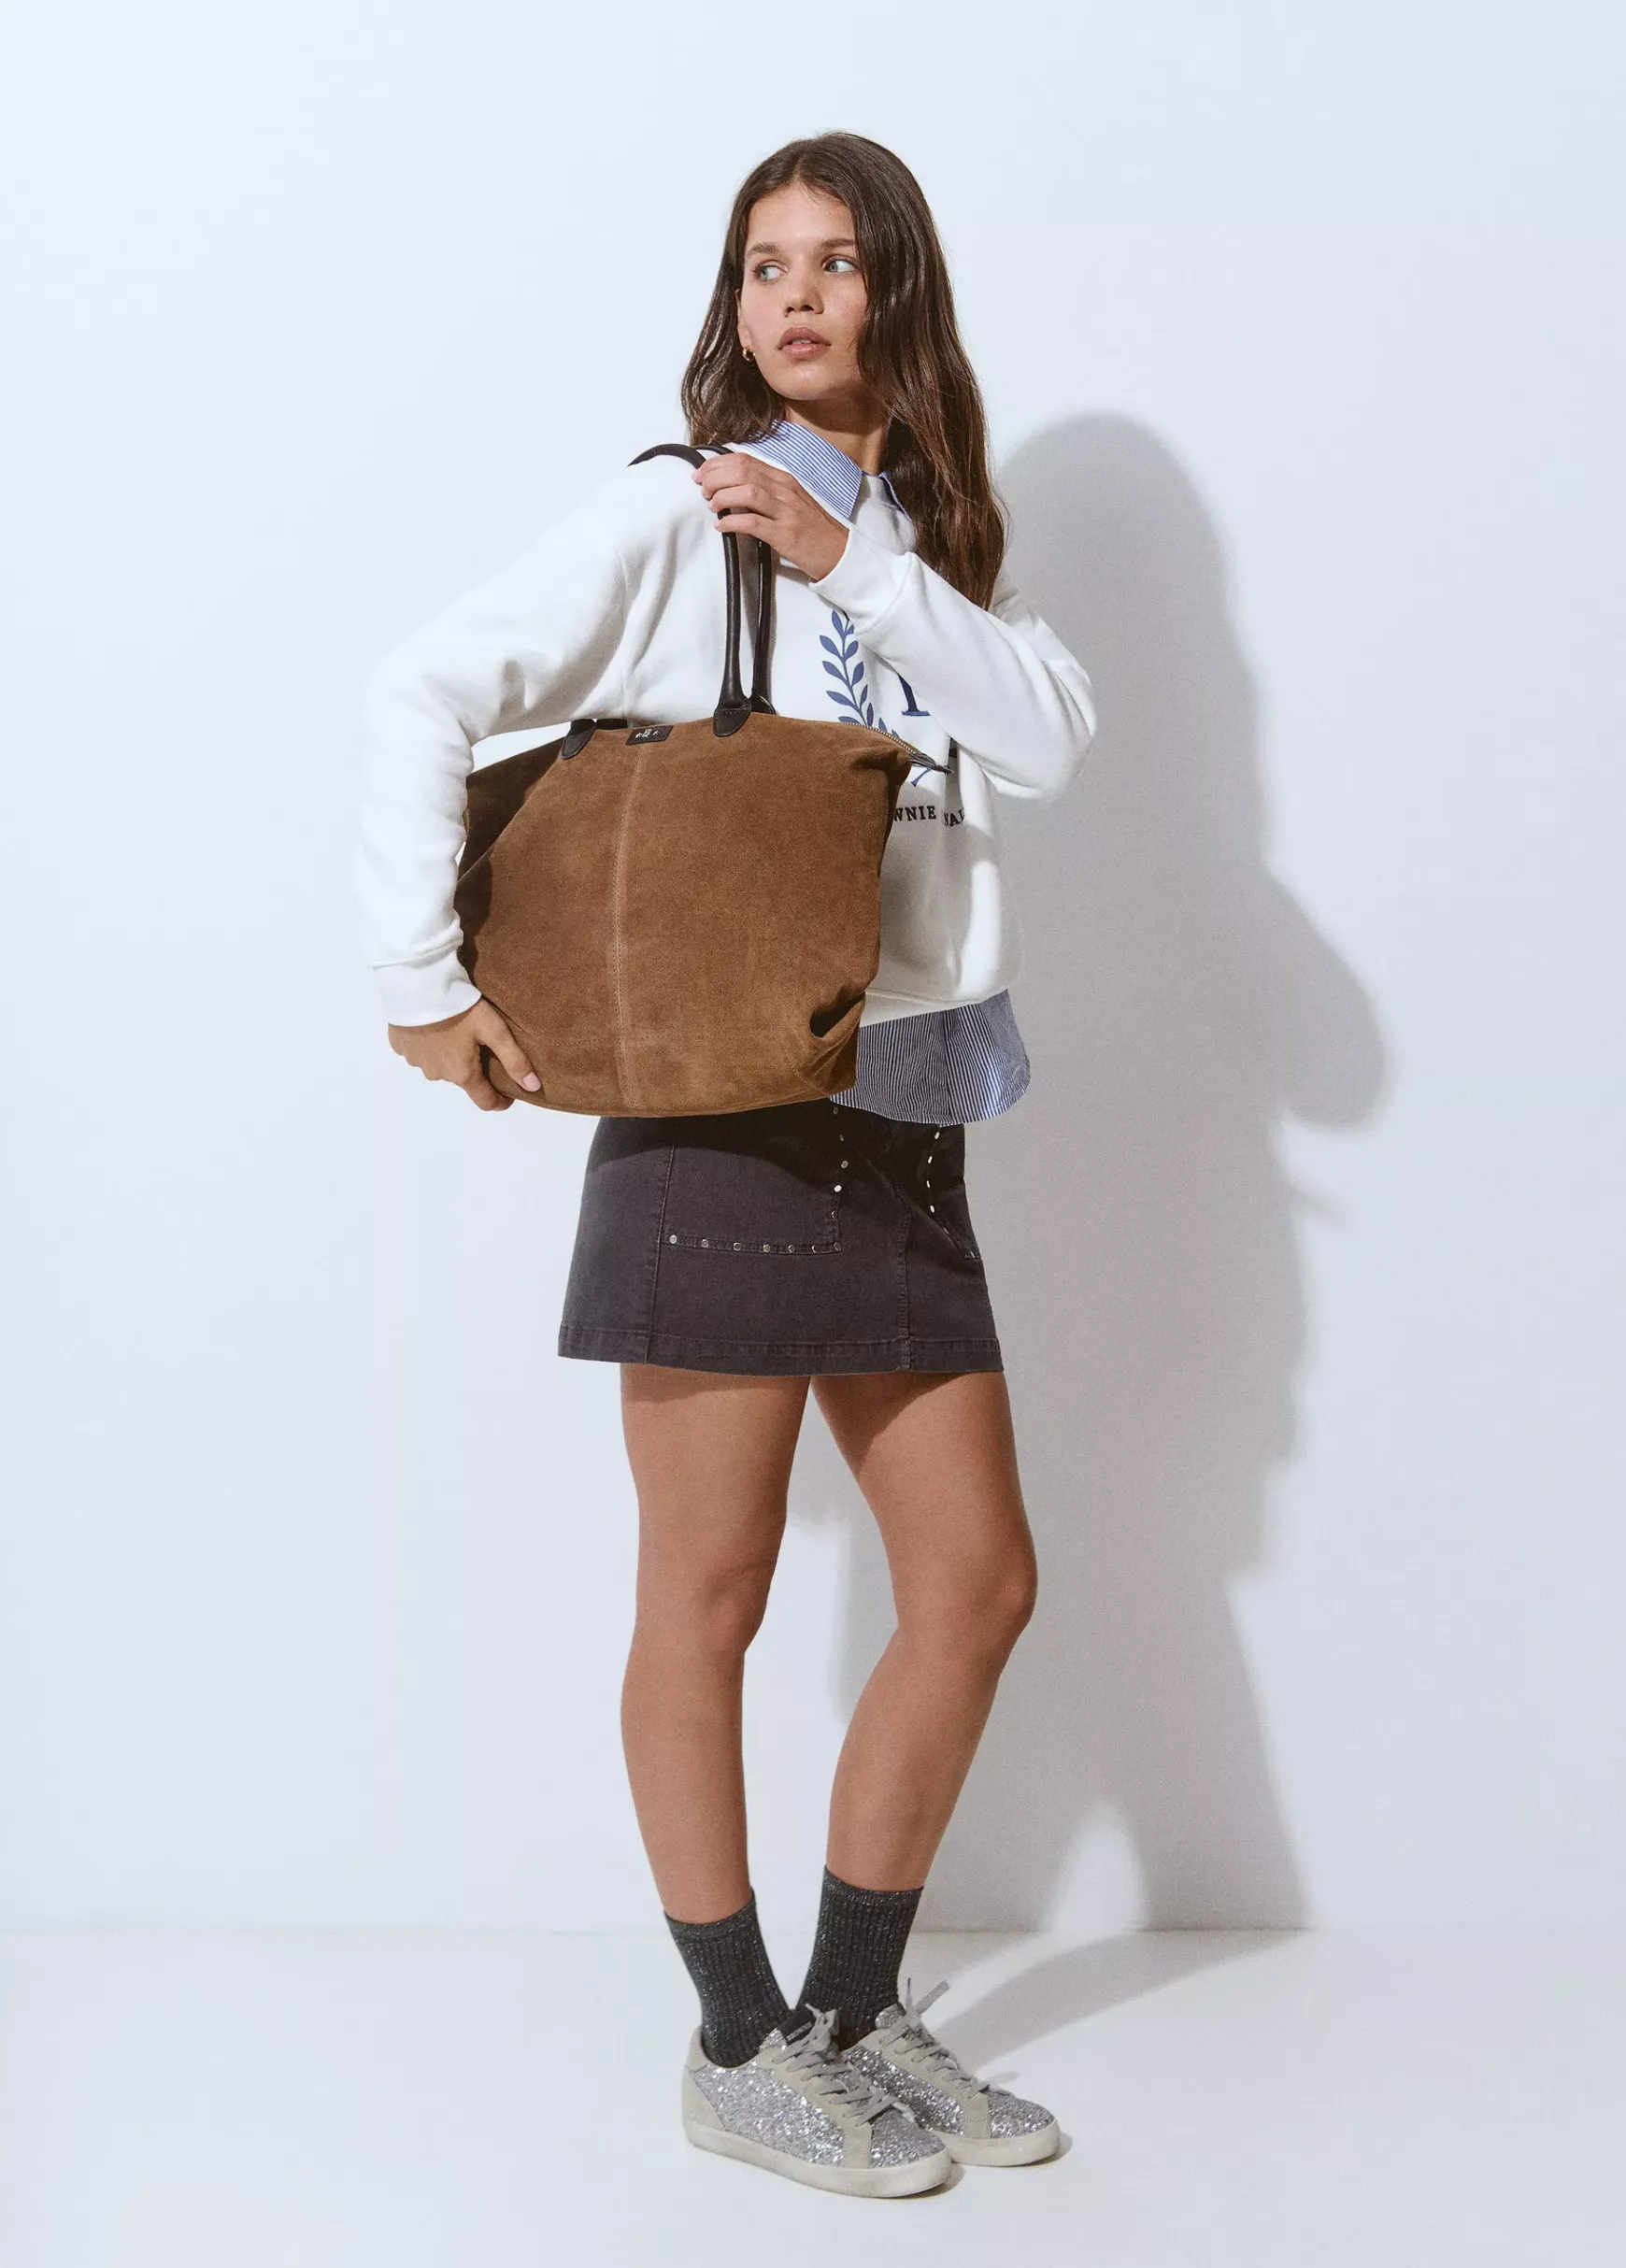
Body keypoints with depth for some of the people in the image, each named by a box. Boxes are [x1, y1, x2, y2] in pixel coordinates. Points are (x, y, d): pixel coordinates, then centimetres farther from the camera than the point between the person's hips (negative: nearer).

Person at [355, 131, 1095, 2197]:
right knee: (707, 1603, 2)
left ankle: (853, 2011, 25)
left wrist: (847, 556, -10)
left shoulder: (934, 542, 17)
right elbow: (421, 699, -9)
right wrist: (426, 983, -14)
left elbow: (1051, 735, -2)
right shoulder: (675, 514, -1)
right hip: (719, 1102, -6)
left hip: (898, 1127, 7)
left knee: (980, 1582, 8)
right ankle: (738, 2053, 19)